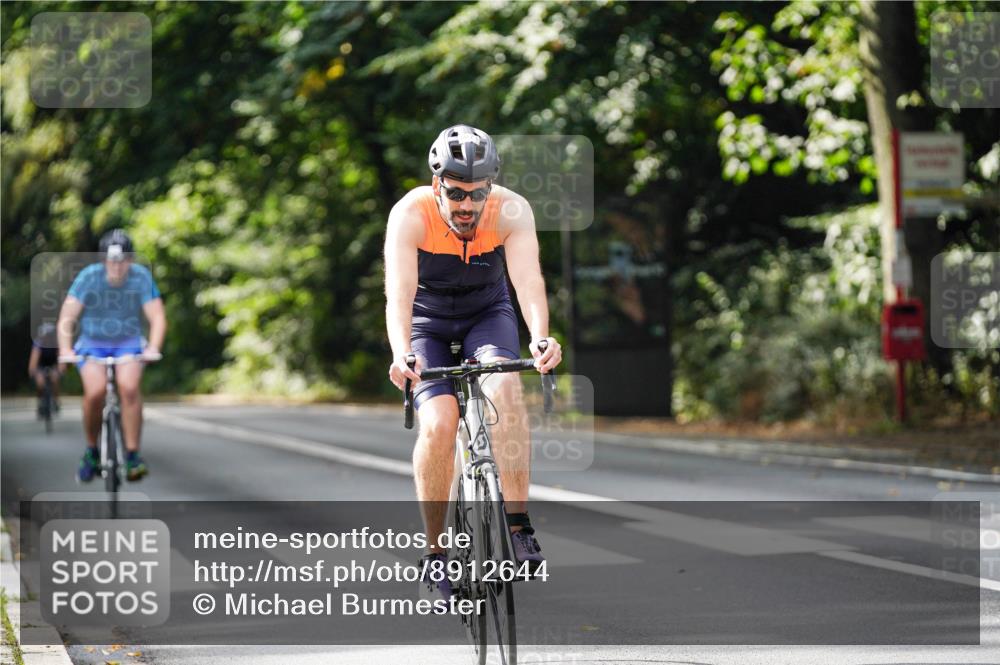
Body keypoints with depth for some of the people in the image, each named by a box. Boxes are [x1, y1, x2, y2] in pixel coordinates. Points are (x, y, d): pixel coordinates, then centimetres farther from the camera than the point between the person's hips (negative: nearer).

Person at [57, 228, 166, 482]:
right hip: (92, 345, 0)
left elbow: (157, 318, -17)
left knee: (129, 387, -28)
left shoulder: (141, 277, -15)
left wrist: (153, 348, -33)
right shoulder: (88, 276, -17)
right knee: (95, 392, -26)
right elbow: (67, 317, -18)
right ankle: (91, 452, -1)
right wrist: (65, 349, -32)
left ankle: (132, 456, -20)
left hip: (128, 344, 0)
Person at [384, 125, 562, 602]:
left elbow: (528, 280, -38)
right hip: (428, 323, -1)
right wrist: (401, 354, -57)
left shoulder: (512, 211, -25)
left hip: (488, 316, 1)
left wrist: (539, 338, -57)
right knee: (438, 424, -23)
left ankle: (519, 528, -26)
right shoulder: (410, 215, -28)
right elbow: (399, 292, -39)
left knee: (504, 389, -31)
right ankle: (435, 554, -8)